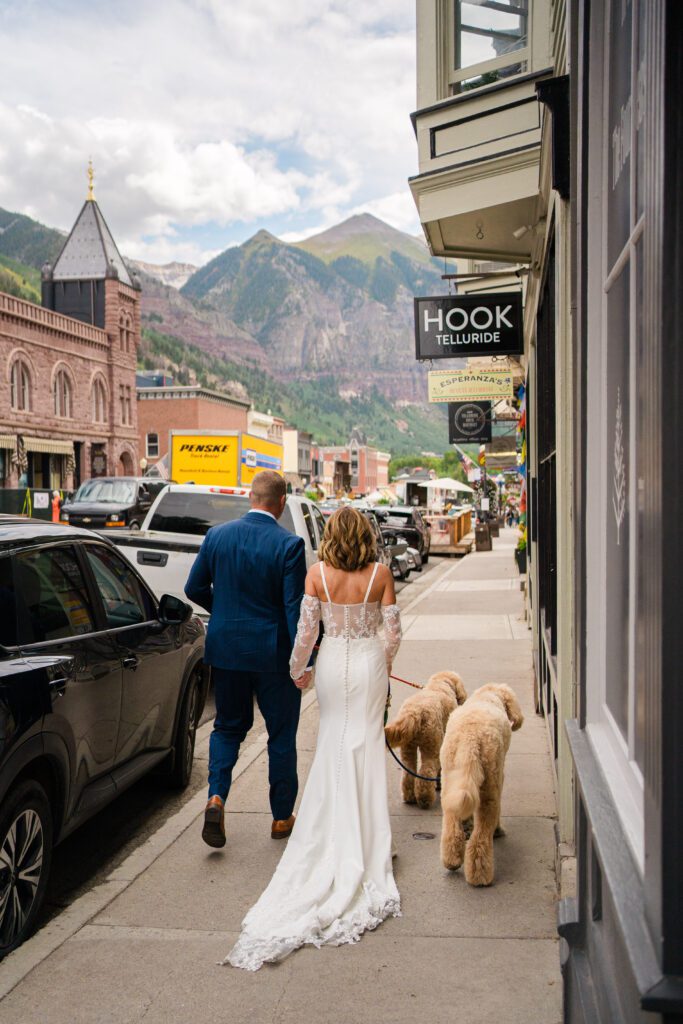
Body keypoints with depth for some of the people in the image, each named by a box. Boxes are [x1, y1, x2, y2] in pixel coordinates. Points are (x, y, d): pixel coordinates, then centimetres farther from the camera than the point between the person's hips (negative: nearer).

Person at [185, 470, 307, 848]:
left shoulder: (217, 535, -2)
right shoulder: (289, 545, -15)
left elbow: (195, 589, 5)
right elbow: (295, 607, -16)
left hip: (225, 648, 3)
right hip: (272, 652, -3)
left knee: (228, 726, 19)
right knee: (281, 733, 12)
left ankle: (216, 796, -1)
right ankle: (282, 817, 23)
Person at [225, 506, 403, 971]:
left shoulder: (317, 574, -8)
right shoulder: (381, 574, -8)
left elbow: (306, 629, -7)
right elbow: (394, 630, -4)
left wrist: (297, 669, 9)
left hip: (332, 663, 1)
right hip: (369, 661, -1)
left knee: (334, 745, 15)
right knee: (366, 744, 7)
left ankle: (337, 837, 21)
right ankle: (366, 841, 11)